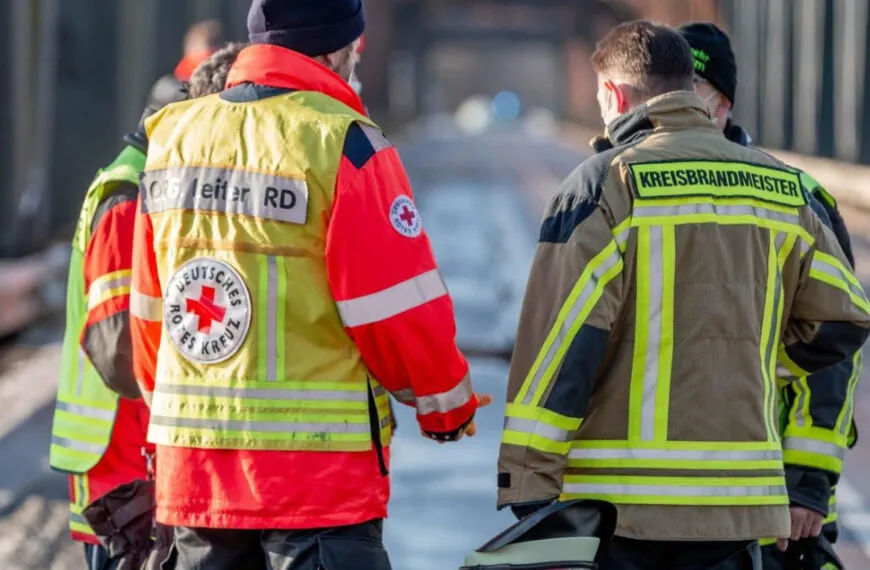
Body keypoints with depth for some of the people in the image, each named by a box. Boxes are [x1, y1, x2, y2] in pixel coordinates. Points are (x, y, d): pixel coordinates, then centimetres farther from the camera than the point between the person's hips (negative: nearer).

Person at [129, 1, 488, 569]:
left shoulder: (174, 135, 10)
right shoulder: (342, 143, -10)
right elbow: (401, 309, -10)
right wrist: (449, 408, 6)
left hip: (190, 459, 6)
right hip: (318, 471, -6)